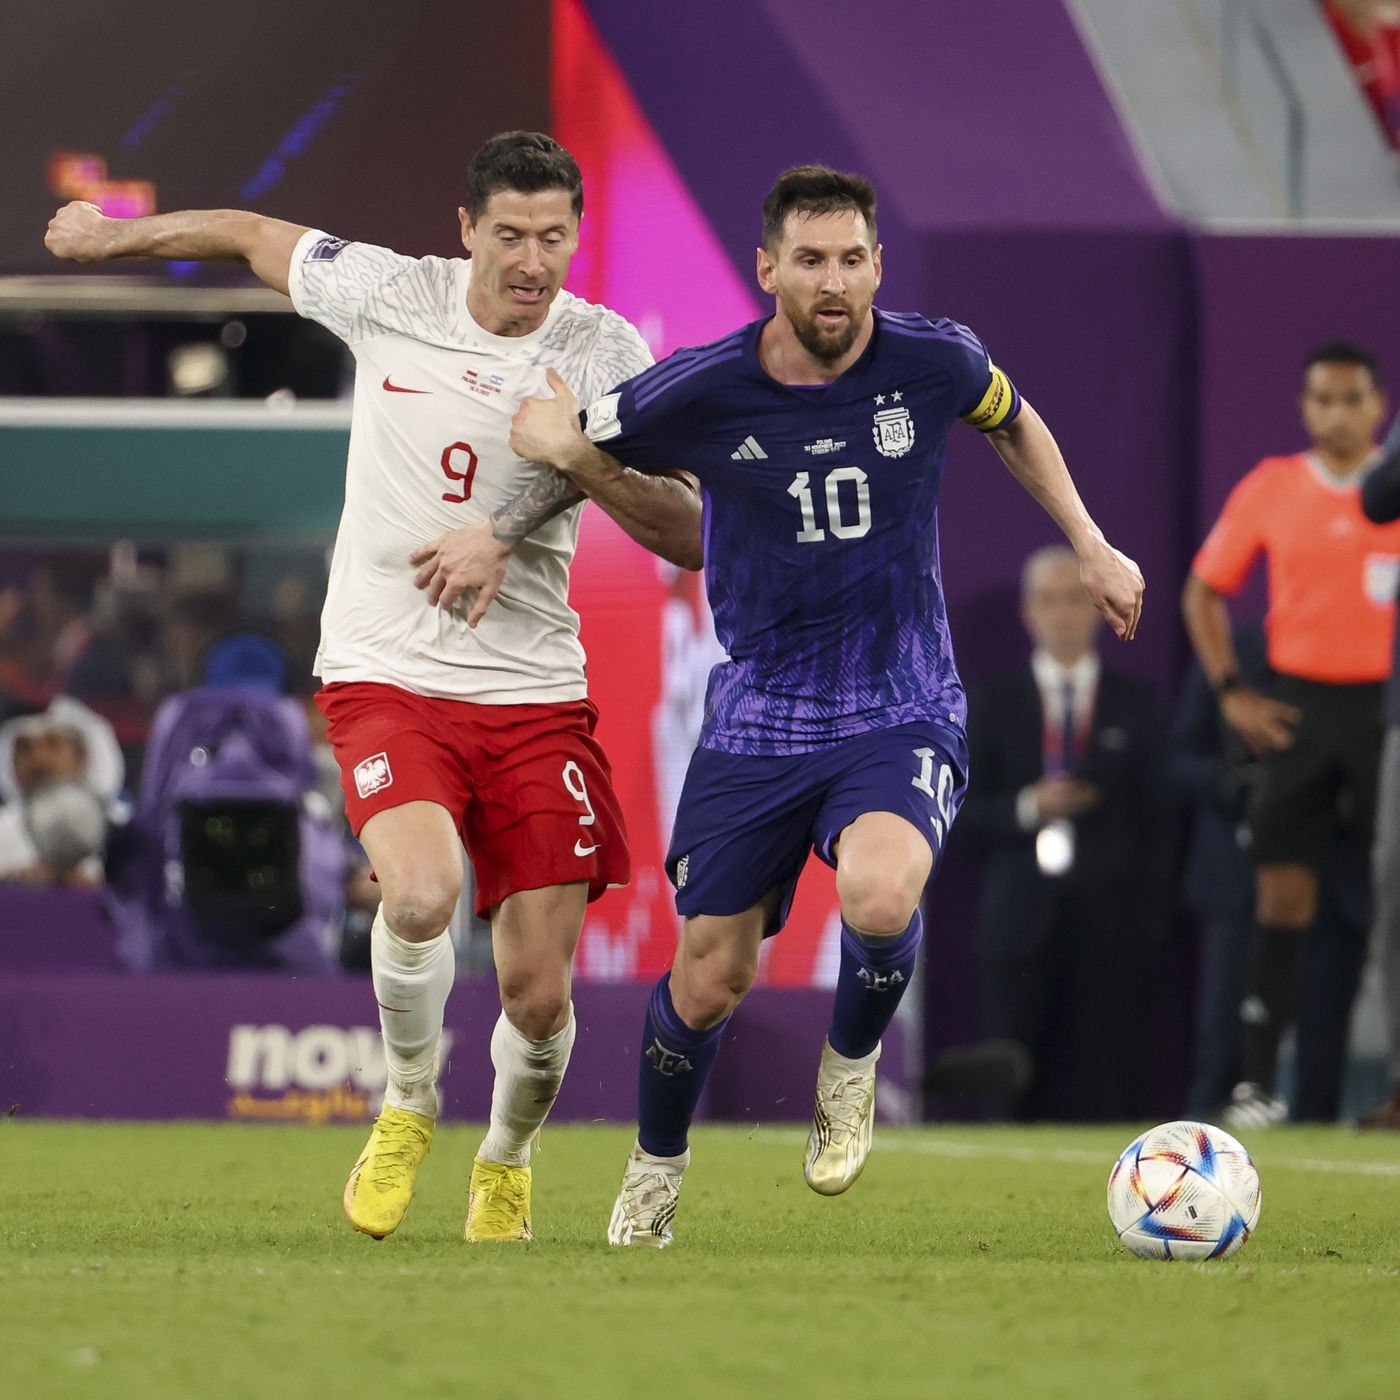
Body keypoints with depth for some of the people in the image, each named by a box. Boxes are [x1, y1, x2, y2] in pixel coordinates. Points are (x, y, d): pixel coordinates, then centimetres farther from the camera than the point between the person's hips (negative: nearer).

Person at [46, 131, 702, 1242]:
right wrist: (111, 234, 28)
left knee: (539, 994, -4)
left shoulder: (604, 351, -2)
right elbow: (251, 234, 16)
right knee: (422, 889, -30)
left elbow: (686, 538, -5)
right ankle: (409, 1103, 0)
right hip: (387, 676, -1)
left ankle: (507, 1160, 30)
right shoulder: (387, 295, -2)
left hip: (536, 692, 1)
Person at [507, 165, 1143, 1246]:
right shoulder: (701, 393, -12)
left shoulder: (934, 362, -8)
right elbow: (549, 433, 4)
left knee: (881, 895, -31)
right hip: (758, 716, 1)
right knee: (709, 980, 4)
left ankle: (852, 1064, 2)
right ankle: (657, 1172, 34)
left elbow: (1014, 421, 16)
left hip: (902, 711, -1)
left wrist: (1092, 547, 15)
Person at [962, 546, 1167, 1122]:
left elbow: (1154, 816, 7)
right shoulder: (995, 701, 10)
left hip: (1109, 918, 0)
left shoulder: (1133, 703, 10)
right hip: (1021, 917, 0)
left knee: (1105, 1089, -5)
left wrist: (1151, 917, -2)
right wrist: (1026, 809, -12)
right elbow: (968, 811, 7)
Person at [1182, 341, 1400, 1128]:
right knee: (1283, 896, -2)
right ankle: (1259, 1083, -2)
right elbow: (1204, 593, 14)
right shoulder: (1269, 489, 6)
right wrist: (1230, 692, 4)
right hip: (1298, 706, 1)